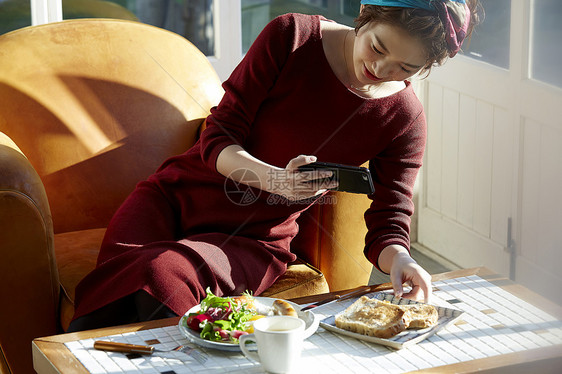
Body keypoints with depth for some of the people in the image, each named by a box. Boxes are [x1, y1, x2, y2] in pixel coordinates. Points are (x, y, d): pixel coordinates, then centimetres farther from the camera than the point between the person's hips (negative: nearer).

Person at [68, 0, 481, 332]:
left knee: (162, 276, -32)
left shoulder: (404, 120, -6)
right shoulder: (291, 37, -10)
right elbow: (219, 137, -10)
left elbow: (389, 223, -5)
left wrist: (399, 260, -29)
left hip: (254, 240, 0)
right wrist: (274, 178, -30)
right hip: (178, 196, 0)